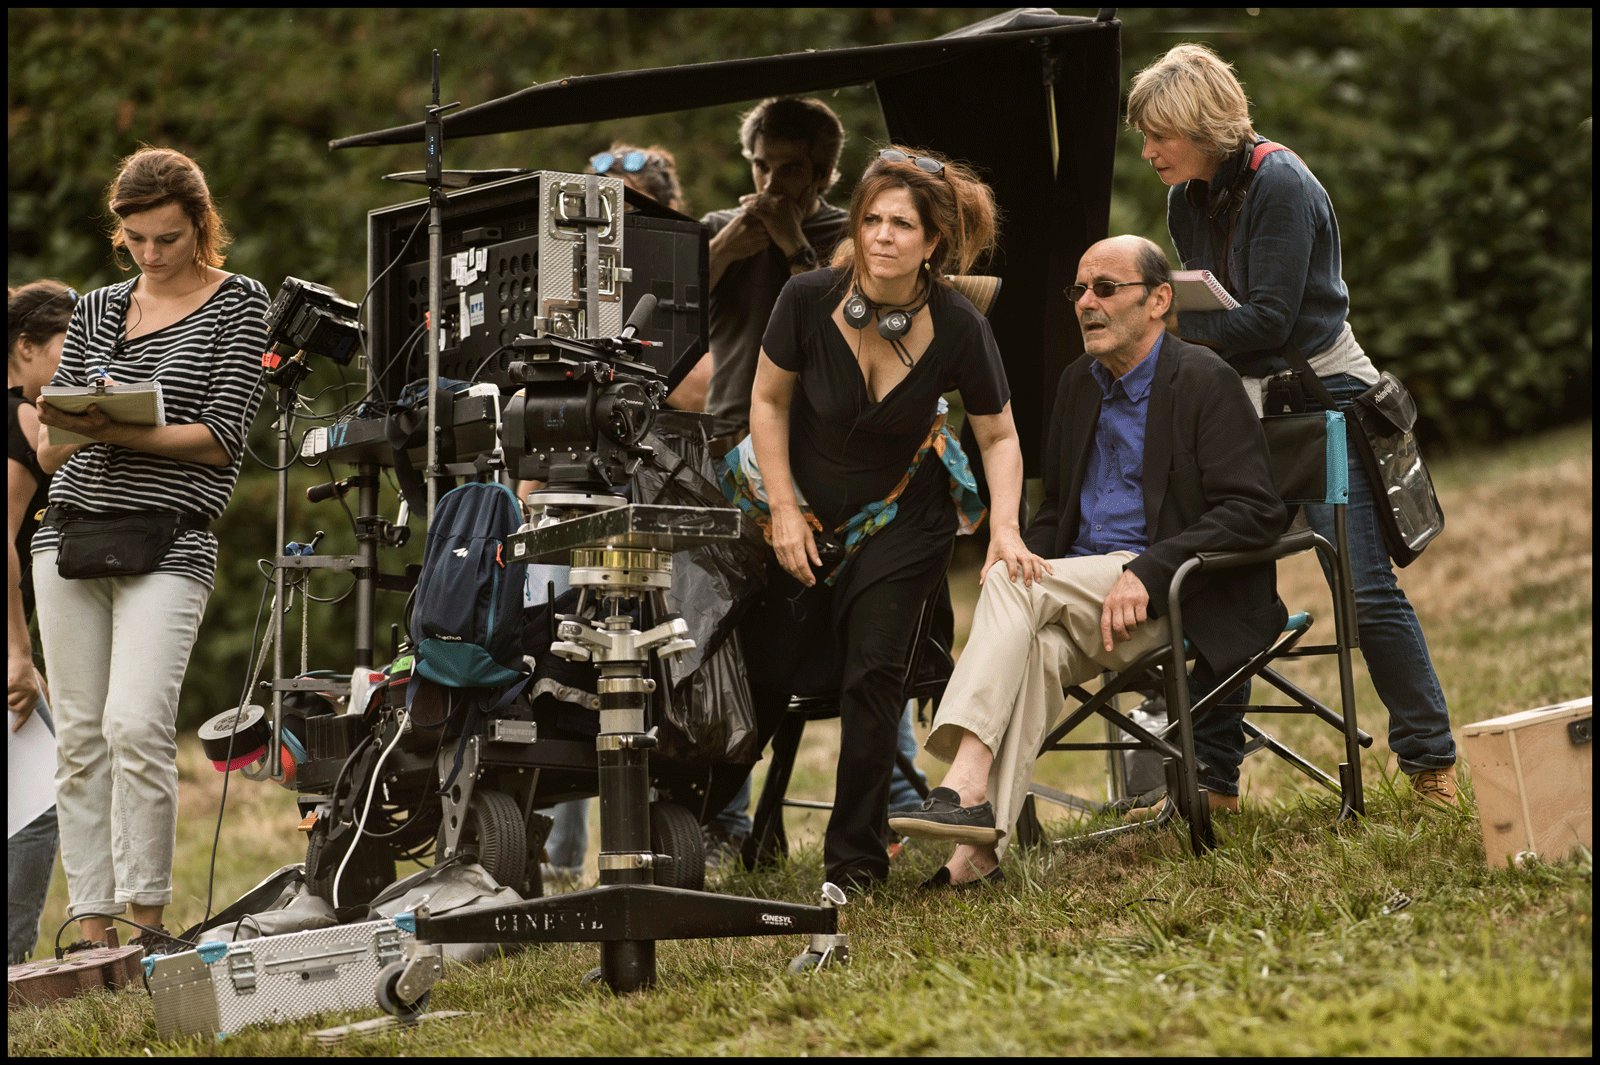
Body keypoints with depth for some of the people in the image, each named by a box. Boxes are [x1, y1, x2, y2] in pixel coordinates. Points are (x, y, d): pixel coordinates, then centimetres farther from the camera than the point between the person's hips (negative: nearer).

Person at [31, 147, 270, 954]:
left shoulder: (237, 304, 4)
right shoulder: (96, 312, 17)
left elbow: (222, 439, -5)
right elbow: (50, 453, 16)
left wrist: (120, 432, -16)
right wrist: (64, 428, -8)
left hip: (169, 544, -5)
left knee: (135, 725, -19)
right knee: (80, 735, 2)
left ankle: (148, 916, -9)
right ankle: (92, 926, 7)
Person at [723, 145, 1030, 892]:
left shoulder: (957, 328, -21)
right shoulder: (809, 299, -21)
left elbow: (999, 437, -7)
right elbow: (768, 402, -5)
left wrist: (1005, 527, -21)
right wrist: (784, 512, -8)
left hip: (899, 519, -1)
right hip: (801, 511, 1)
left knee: (872, 672, -14)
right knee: (766, 673, 5)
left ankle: (855, 858, -2)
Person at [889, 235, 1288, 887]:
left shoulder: (1205, 381, -4)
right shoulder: (1079, 383, 19)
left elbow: (1254, 511, -13)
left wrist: (1145, 574, -23)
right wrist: (1028, 553, 2)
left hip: (1171, 594, -6)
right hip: (1079, 586, 6)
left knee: (1014, 585, -28)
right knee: (1036, 650, -29)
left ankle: (965, 786, -38)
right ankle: (981, 845, -39)